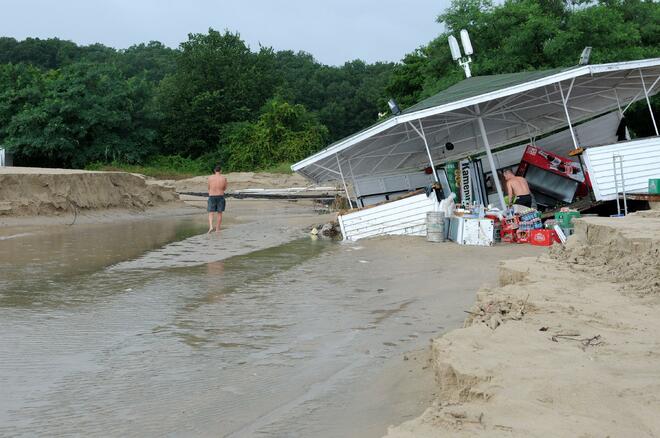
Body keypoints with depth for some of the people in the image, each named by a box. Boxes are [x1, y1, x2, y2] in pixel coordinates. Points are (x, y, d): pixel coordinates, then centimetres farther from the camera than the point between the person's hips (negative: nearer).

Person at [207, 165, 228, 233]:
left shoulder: (210, 177, -6)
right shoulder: (224, 178, -5)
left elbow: (209, 187, 8)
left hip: (212, 197, -1)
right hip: (220, 197, 1)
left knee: (211, 213, 5)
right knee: (219, 213, 11)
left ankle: (211, 226, -17)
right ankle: (217, 229, 12)